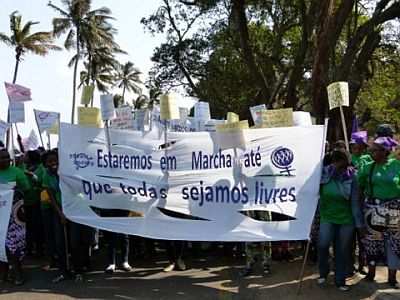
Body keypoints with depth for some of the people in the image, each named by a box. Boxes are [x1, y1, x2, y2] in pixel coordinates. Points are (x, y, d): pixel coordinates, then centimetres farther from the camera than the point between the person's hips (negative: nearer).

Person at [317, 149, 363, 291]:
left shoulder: (351, 177, -8)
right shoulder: (324, 174, -6)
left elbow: (355, 202, -7)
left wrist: (359, 223, -7)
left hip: (346, 219, 0)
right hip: (327, 217, 0)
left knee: (343, 251, 7)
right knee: (323, 244, -14)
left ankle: (340, 281, 24)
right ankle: (323, 273, 12)